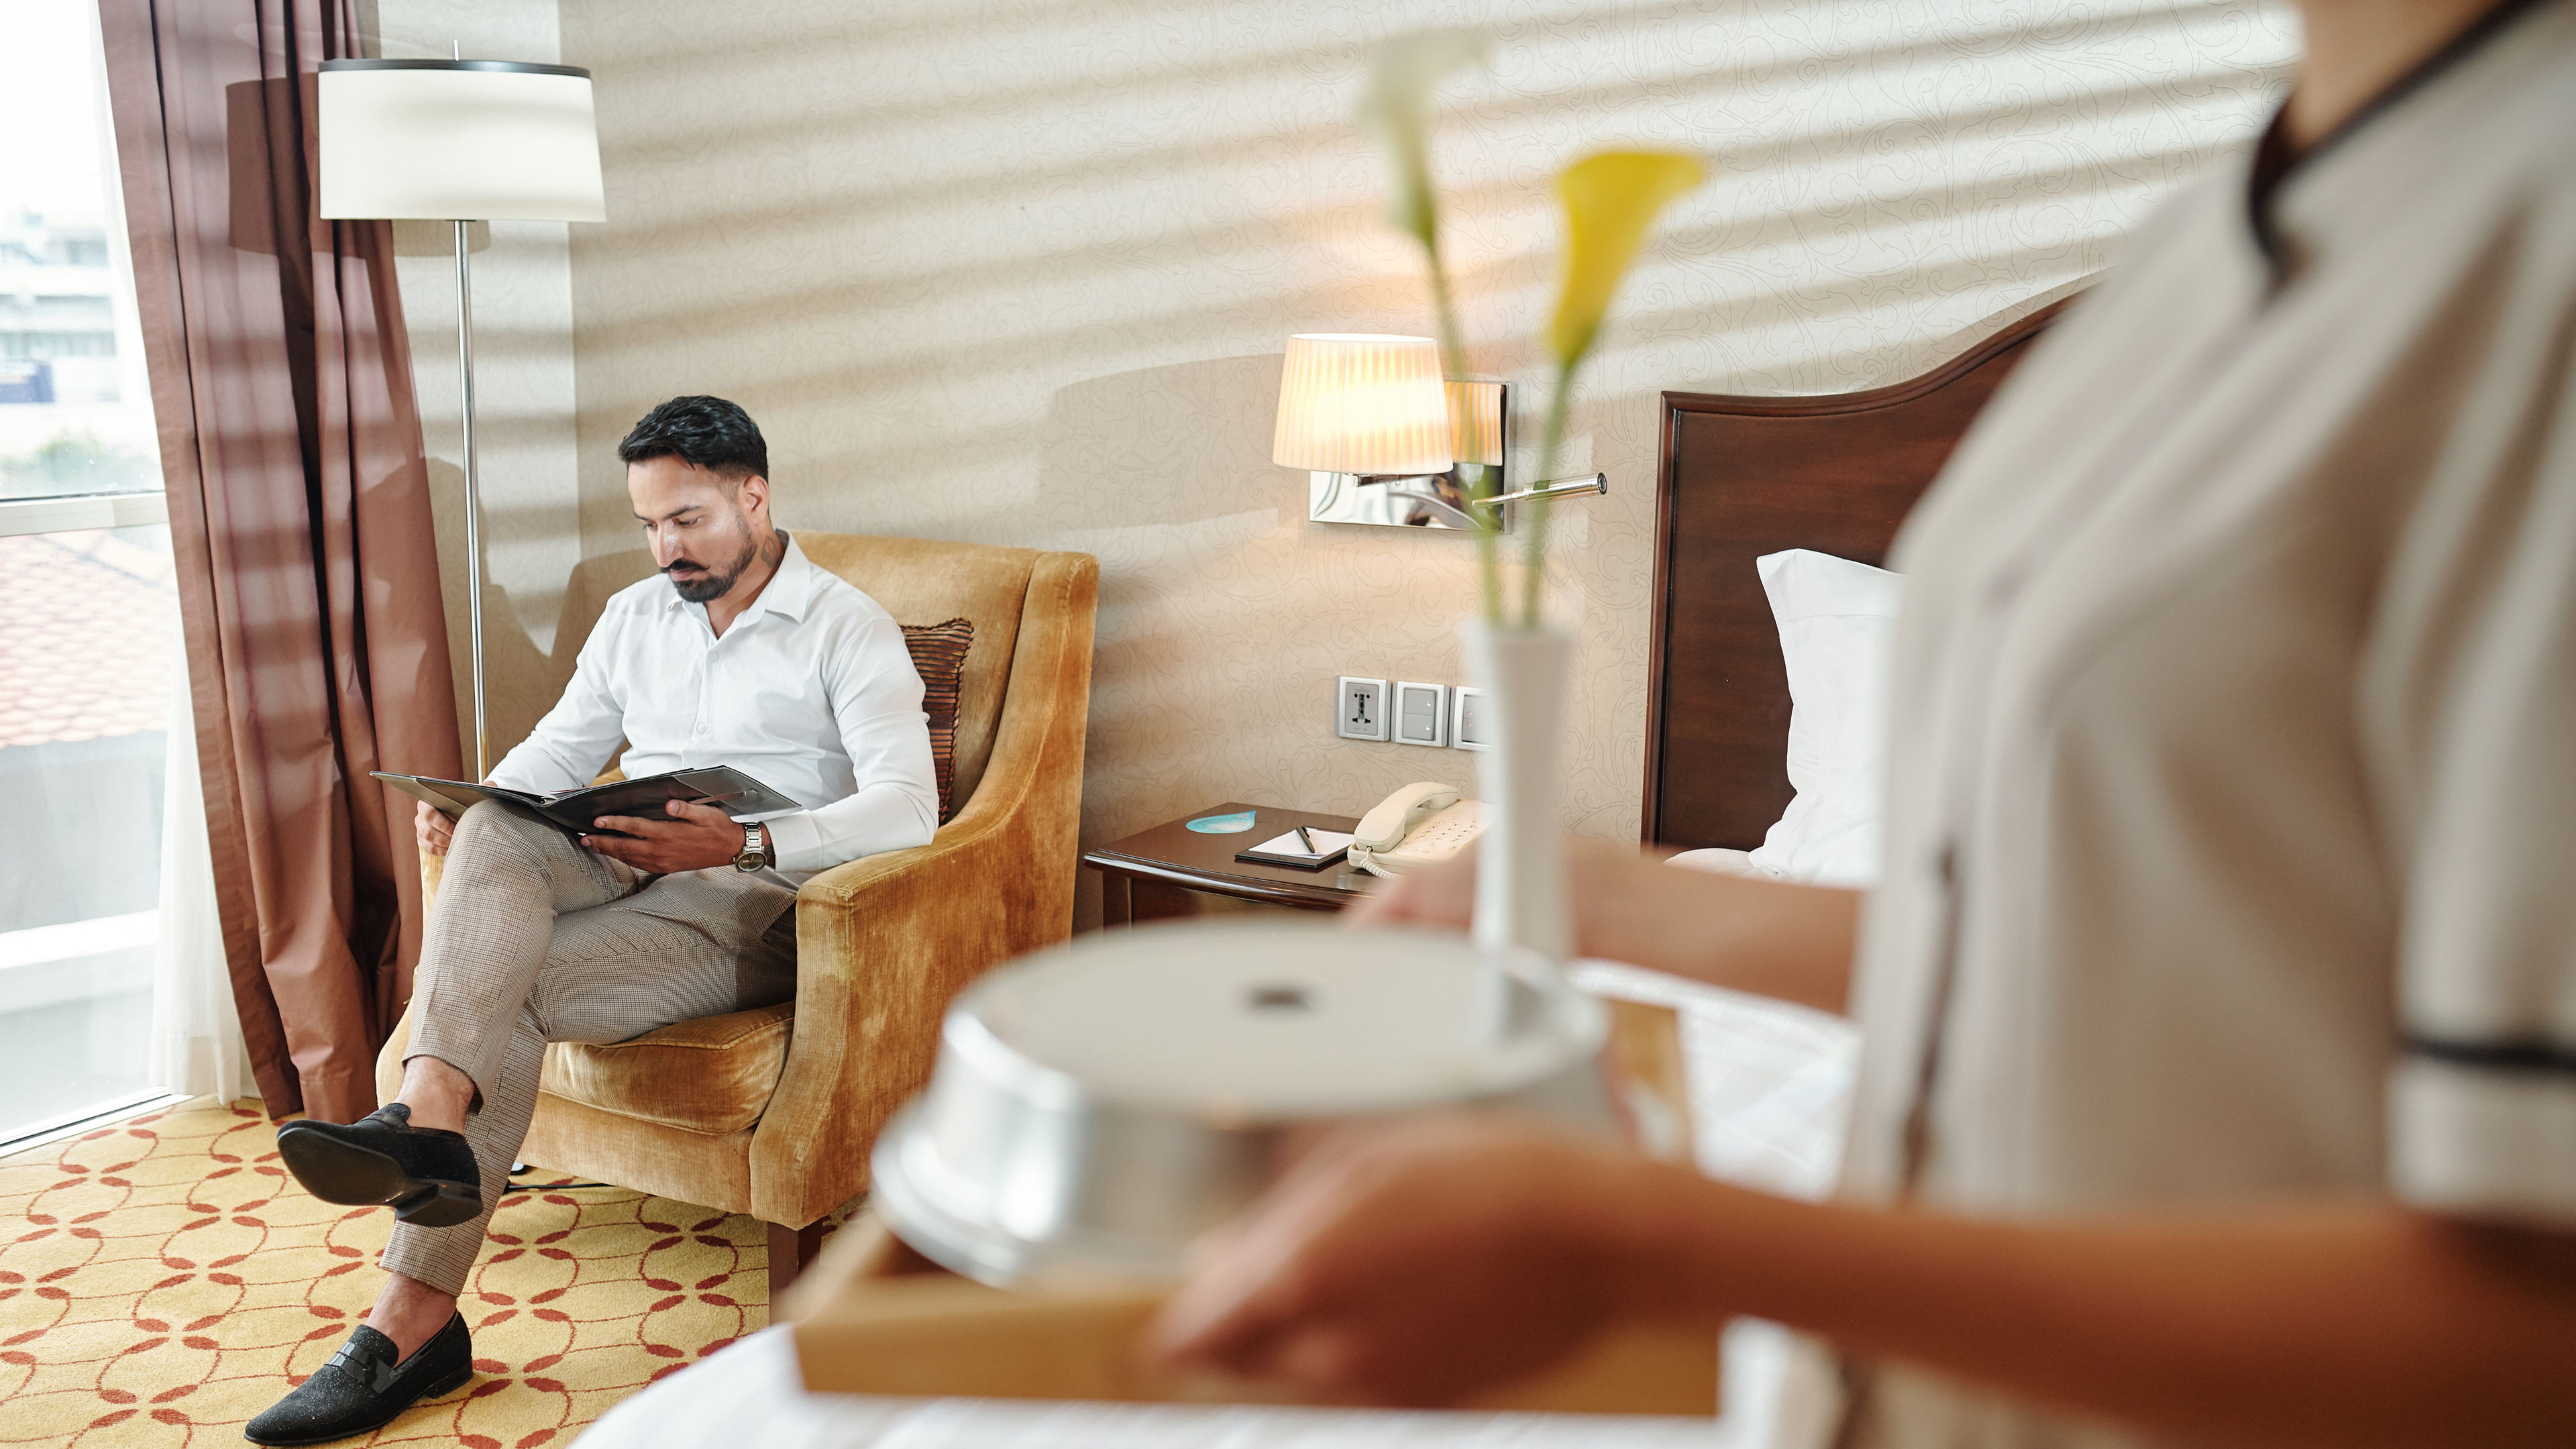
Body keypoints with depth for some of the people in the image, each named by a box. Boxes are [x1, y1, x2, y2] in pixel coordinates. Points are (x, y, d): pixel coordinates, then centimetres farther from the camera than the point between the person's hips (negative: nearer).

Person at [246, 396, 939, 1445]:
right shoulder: (634, 616, 20)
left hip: (747, 899, -5)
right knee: (493, 835, -29)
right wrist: (468, 807, -4)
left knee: (504, 988, -28)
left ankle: (414, 1315, -33)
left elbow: (907, 810, -15)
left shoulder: (849, 630, -2)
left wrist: (744, 844, -29)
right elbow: (555, 751, 20)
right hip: (617, 867, 6)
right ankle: (431, 1123, -45)